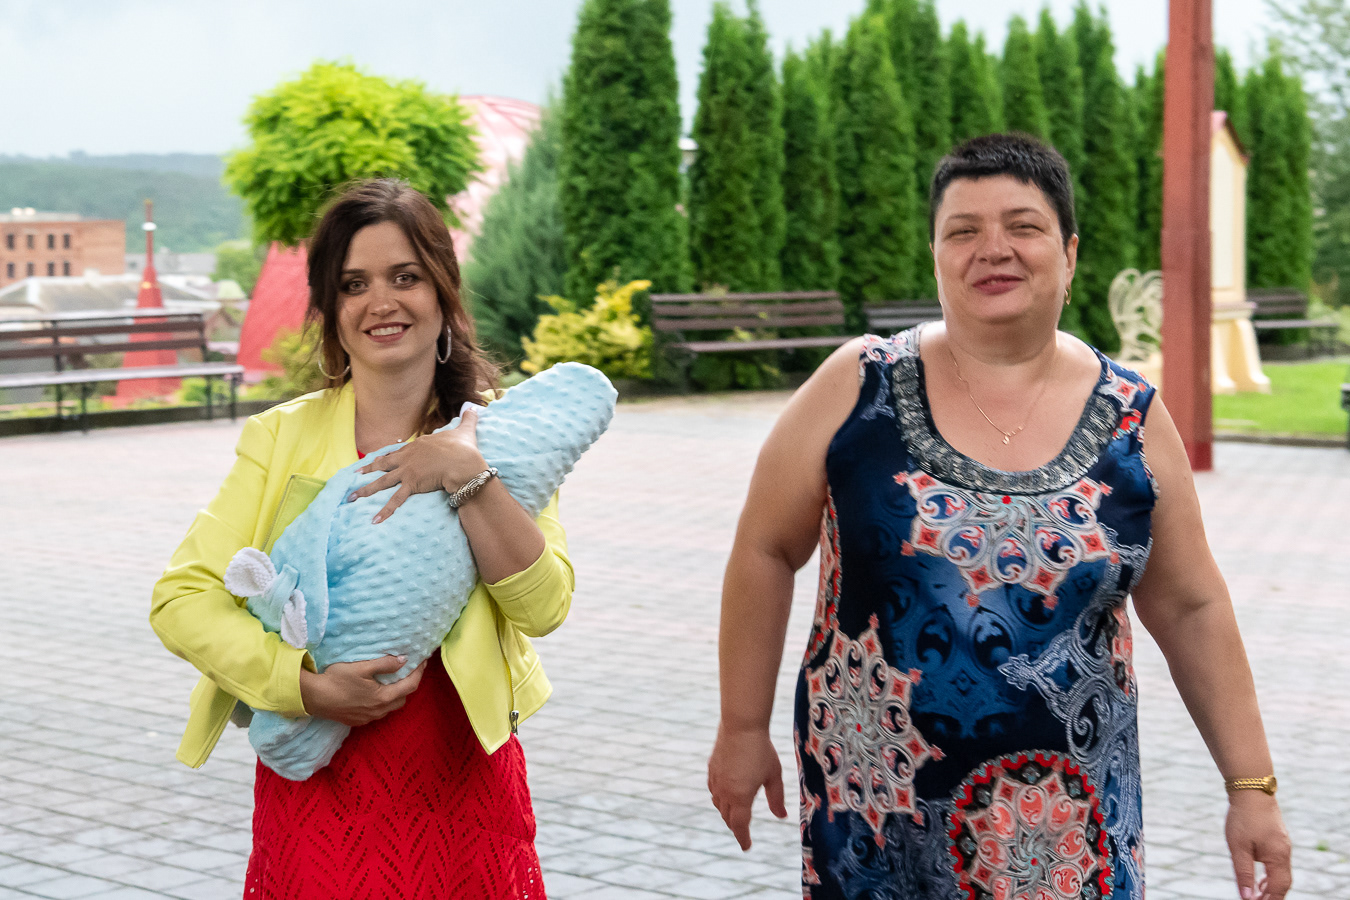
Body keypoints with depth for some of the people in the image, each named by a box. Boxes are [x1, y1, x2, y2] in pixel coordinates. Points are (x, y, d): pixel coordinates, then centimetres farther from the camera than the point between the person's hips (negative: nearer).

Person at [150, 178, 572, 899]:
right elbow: (182, 601, -6)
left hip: (460, 784, 0)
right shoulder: (283, 437, -1)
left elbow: (543, 607, -11)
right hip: (317, 781, 0)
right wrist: (306, 688, -17)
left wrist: (467, 474, -21)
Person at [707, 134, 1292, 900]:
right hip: (876, 805, -1)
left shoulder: (1133, 420, -1)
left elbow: (1192, 611, 4)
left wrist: (1252, 785, 4)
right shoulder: (858, 389, -6)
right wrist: (744, 729, 3)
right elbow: (767, 551, 1)